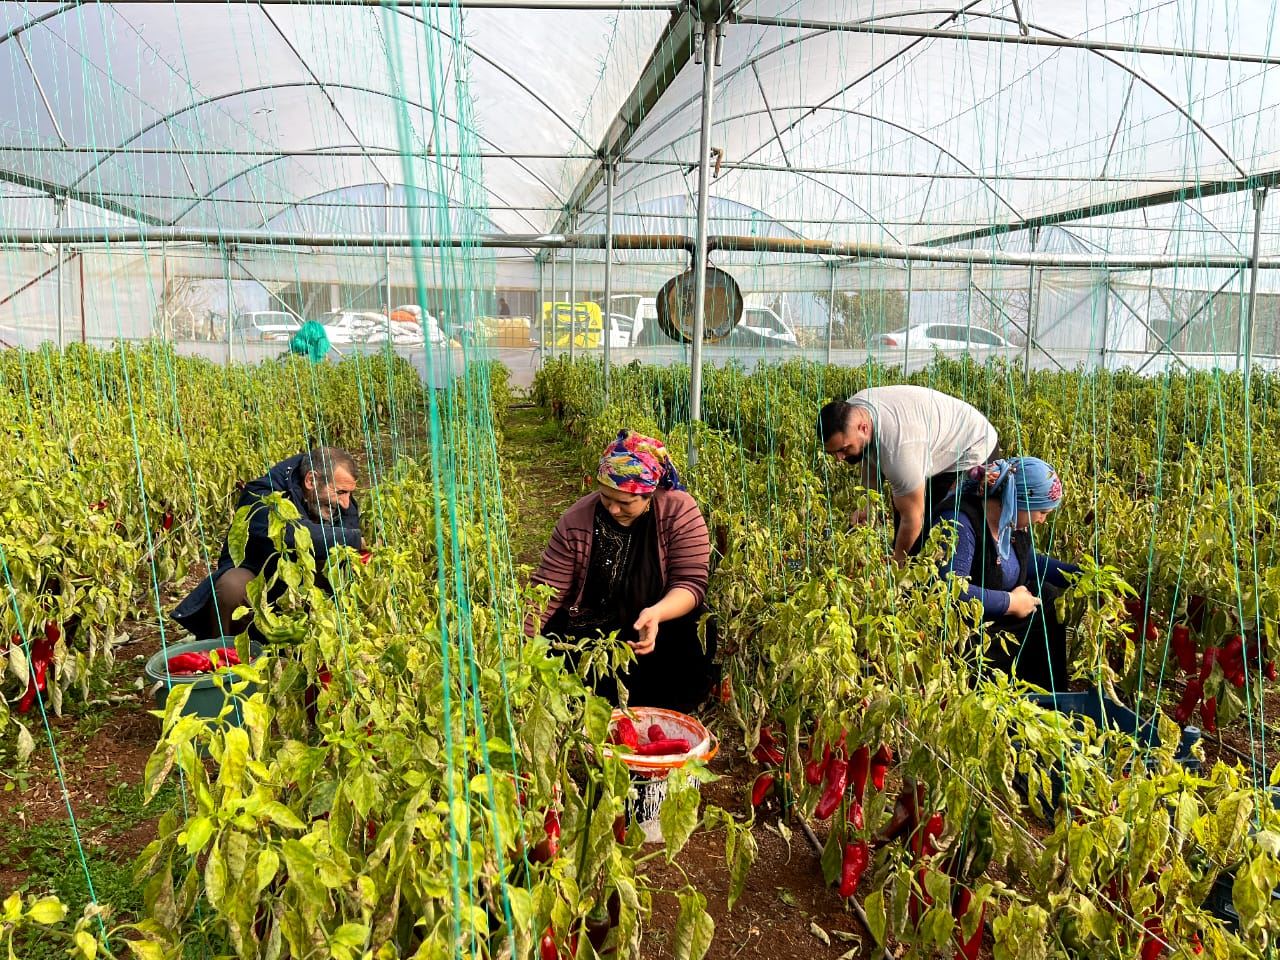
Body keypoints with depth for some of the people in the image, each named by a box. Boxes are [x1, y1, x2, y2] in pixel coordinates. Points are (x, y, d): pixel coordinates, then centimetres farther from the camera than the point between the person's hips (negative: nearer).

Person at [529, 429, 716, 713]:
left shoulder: (679, 511, -15)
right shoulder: (576, 521, -13)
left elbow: (691, 583, -17)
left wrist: (657, 613, -38)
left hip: (664, 620, 0)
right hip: (590, 628, 0)